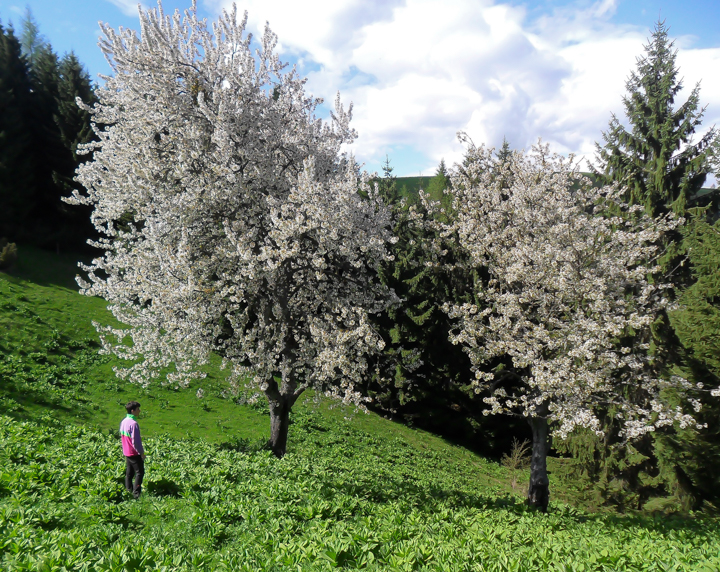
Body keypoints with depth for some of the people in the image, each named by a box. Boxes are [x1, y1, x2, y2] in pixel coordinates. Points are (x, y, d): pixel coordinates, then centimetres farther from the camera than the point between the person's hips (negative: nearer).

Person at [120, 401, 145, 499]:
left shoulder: (124, 421, 5)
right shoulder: (133, 424, -23)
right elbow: (135, 441, -22)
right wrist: (142, 452, -13)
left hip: (126, 452, 9)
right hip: (134, 453, -9)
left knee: (129, 472, 15)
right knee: (139, 472, 0)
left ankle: (129, 490, 21)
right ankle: (136, 493, -2)